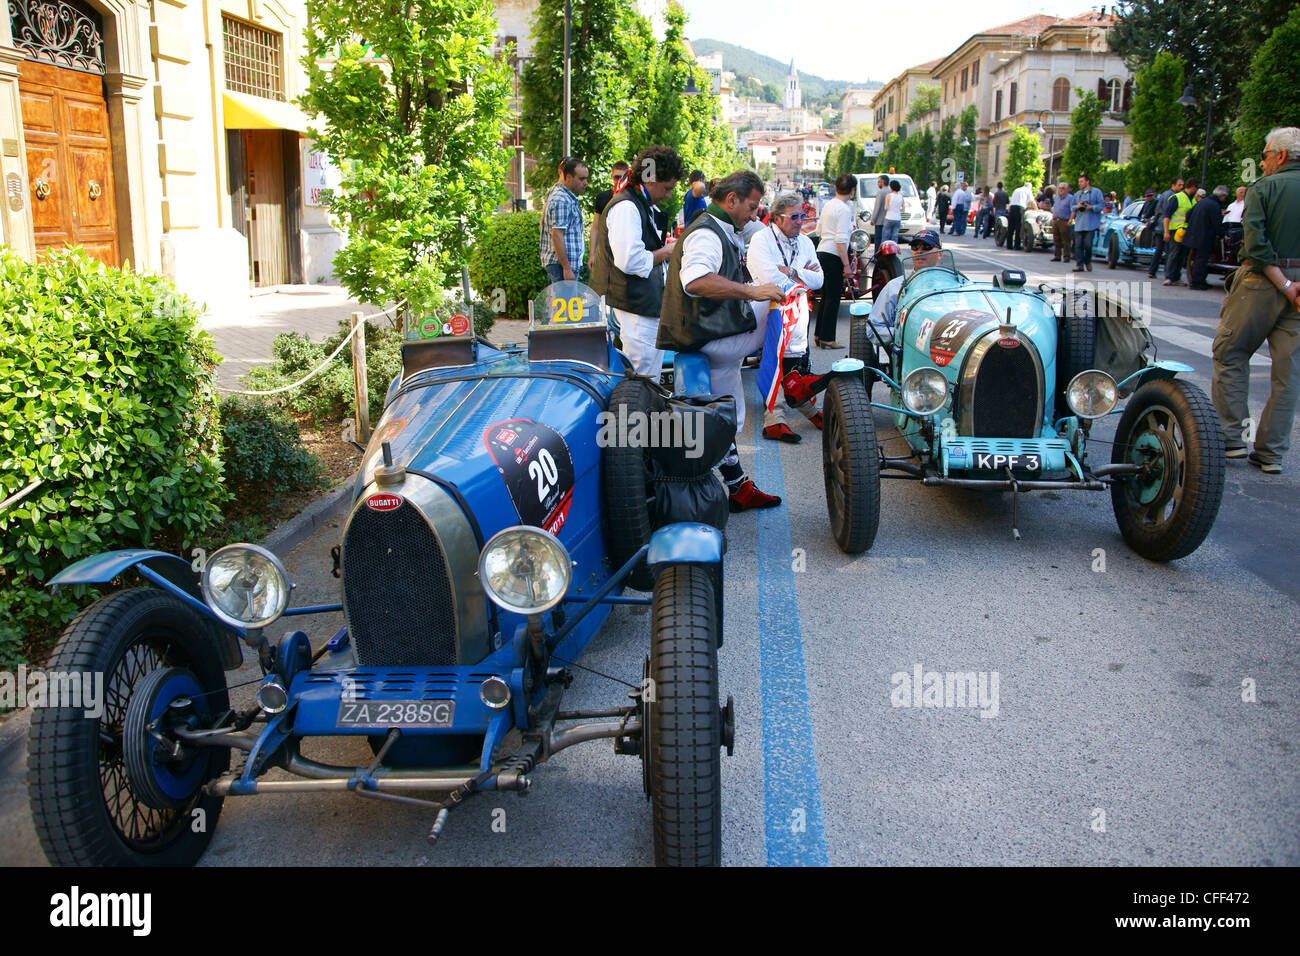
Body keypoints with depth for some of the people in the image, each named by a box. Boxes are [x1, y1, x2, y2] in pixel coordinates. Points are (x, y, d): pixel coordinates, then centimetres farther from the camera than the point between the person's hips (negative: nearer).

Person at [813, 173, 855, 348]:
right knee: (833, 298, -2)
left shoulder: (827, 205, 12)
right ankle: (827, 338, 0)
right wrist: (846, 265, -17)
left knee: (825, 296, 16)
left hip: (821, 253, 9)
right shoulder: (844, 209, -13)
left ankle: (818, 335, 20)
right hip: (833, 256, -9)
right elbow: (841, 240, -19)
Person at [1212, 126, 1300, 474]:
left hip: (1262, 281, -4)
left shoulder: (1262, 187, -4)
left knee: (1230, 354, 10)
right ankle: (1271, 452, 10)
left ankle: (1231, 438, 8)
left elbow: (1256, 244, -15)